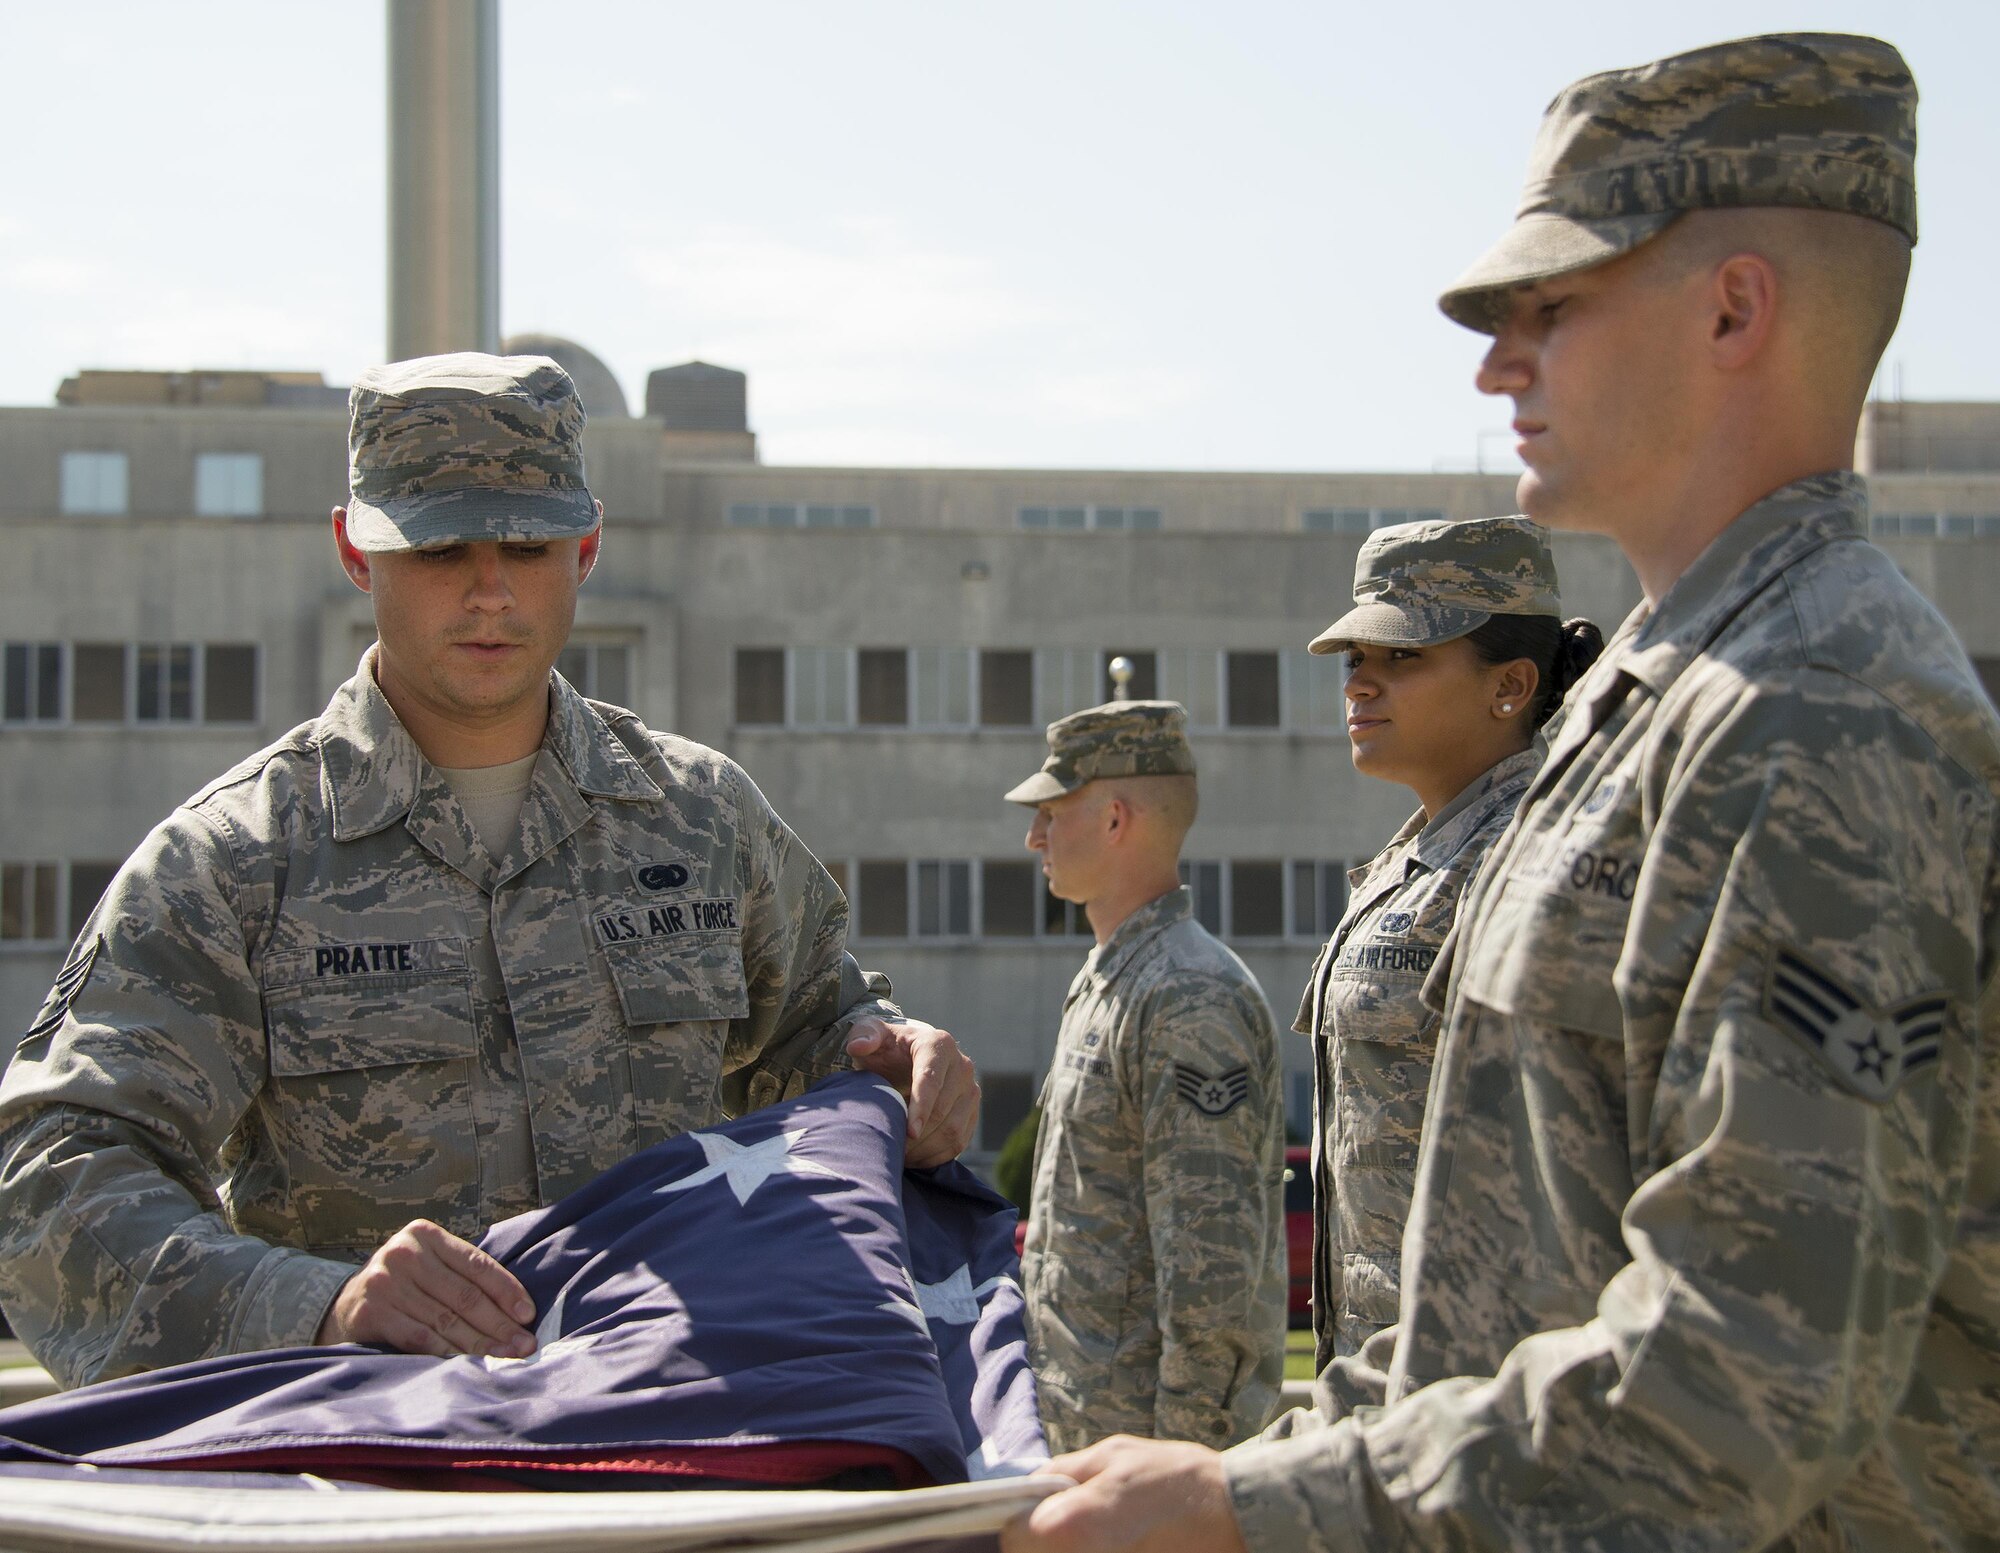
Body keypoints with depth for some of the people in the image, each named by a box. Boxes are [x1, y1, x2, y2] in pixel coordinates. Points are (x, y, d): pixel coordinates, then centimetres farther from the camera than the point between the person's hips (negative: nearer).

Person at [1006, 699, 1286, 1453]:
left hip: (1149, 1431, -9)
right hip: (1086, 1428, 10)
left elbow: (1213, 1260, -21)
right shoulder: (1104, 983, 16)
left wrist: (1186, 1456, -22)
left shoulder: (1191, 1000, -17)